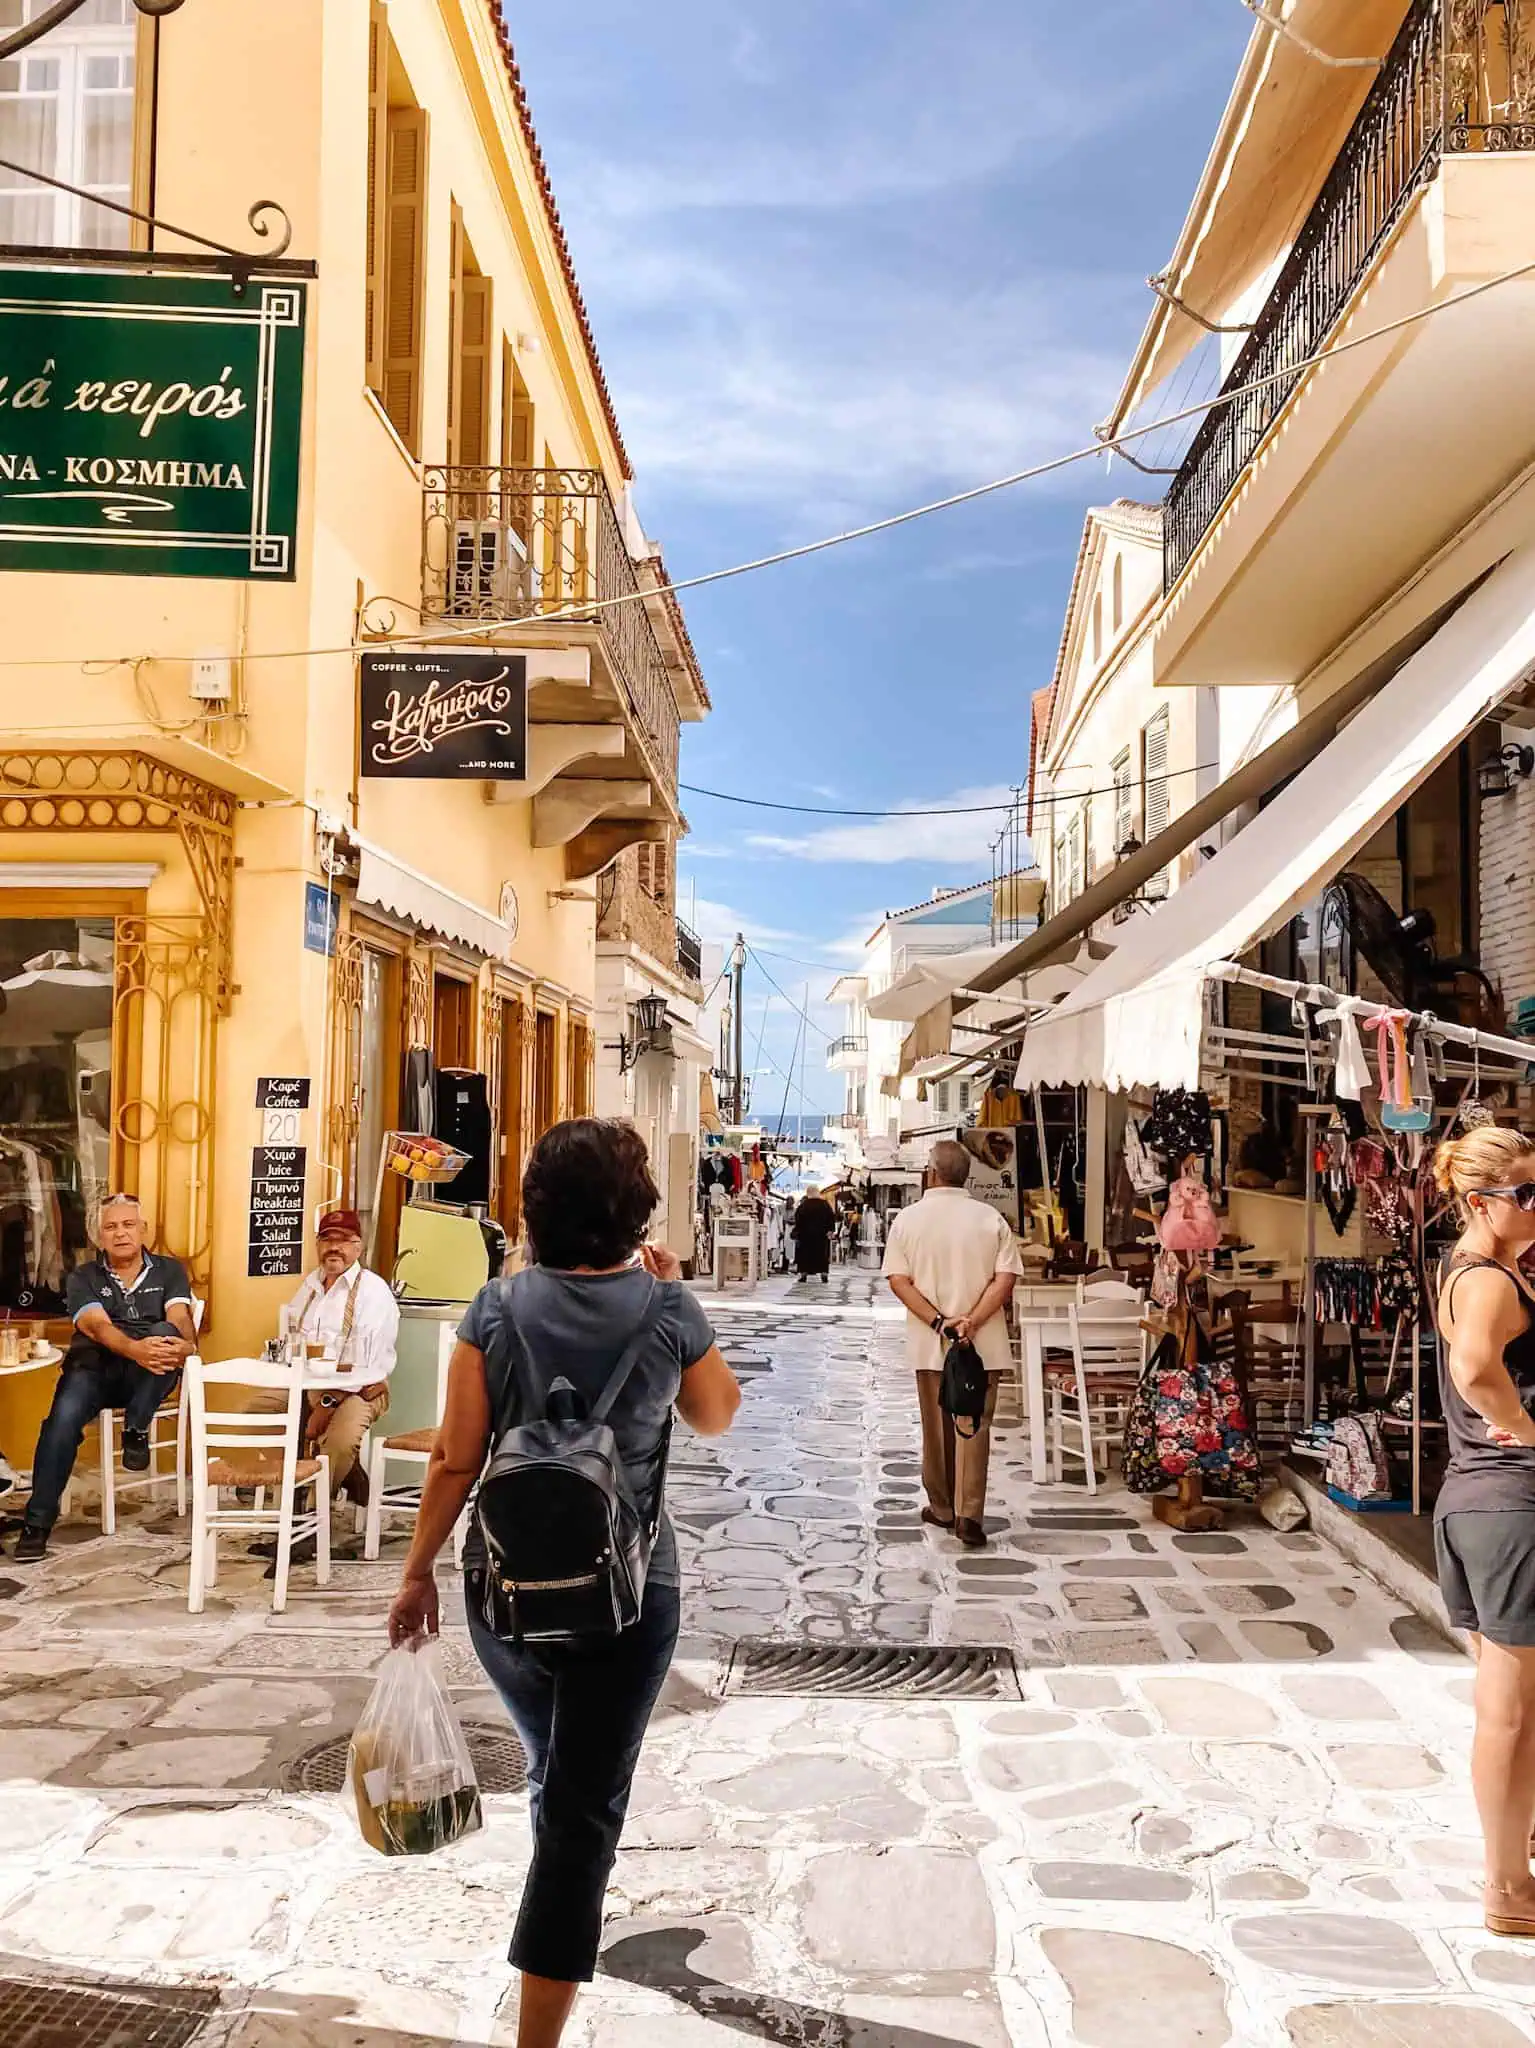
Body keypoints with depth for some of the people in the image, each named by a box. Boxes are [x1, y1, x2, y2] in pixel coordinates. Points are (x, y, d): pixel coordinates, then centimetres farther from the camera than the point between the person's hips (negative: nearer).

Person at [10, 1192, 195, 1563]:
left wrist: (186, 1344, -33)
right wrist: (135, 1348, -34)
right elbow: (98, 1326, -10)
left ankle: (135, 1431, -20)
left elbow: (180, 1319, -6)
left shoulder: (169, 1271, 12)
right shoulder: (83, 1278, 9)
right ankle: (38, 1521, -21)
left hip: (150, 1375, 0)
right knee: (64, 1417, -31)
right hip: (94, 1369, 0)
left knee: (164, 1333, -32)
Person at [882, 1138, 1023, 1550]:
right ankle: (969, 1514, -7)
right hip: (982, 1344, 0)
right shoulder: (991, 1219, -2)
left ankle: (943, 1508, 26)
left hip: (929, 1343, 1)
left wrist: (938, 1323, -13)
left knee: (936, 1427, 14)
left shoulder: (907, 1219, -2)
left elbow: (898, 1280, -9)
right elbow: (1005, 1280, -10)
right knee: (973, 1426, 2)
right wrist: (971, 1322, -15)